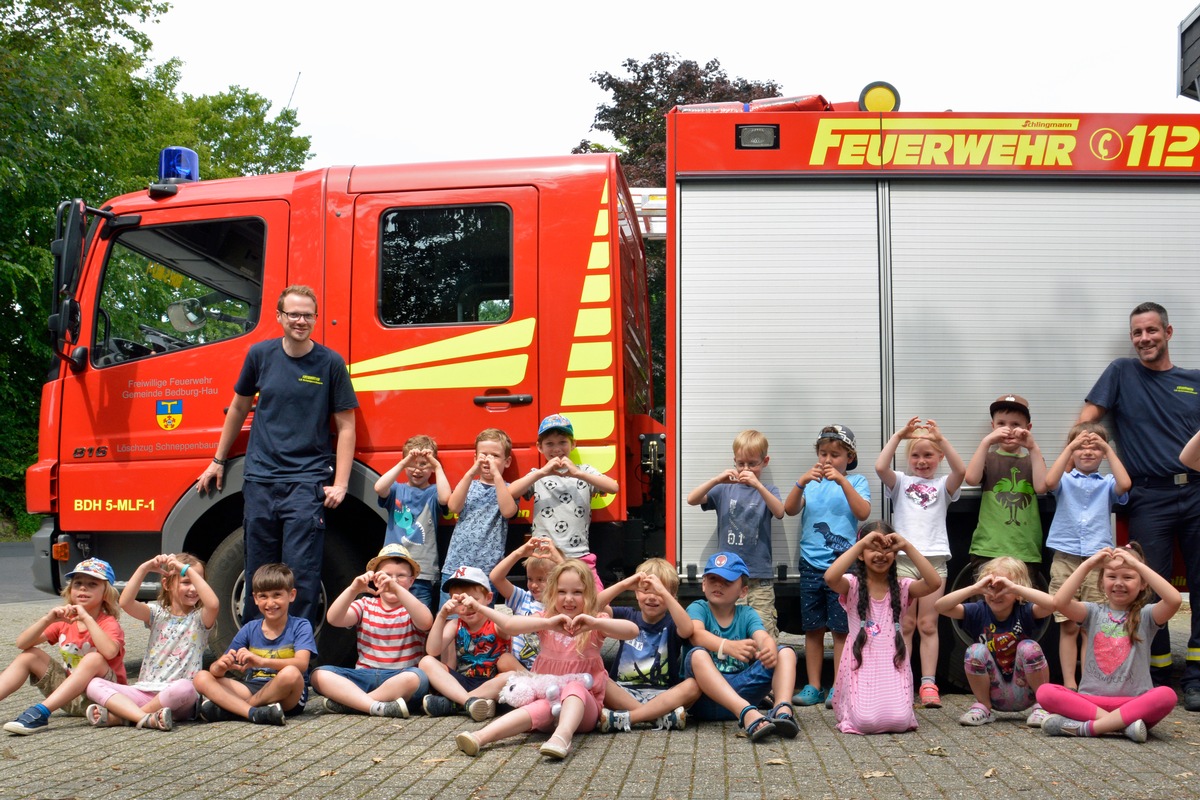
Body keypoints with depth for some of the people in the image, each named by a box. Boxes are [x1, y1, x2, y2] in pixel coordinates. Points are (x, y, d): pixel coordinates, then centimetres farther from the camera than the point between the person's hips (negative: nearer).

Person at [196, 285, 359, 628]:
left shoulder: (330, 363, -1)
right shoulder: (260, 354, 6)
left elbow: (346, 426, 0)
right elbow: (239, 407, 20)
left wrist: (340, 484, -7)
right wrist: (218, 461, 24)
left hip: (307, 483, -3)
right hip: (260, 480, 3)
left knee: (302, 573, -8)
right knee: (258, 572, 9)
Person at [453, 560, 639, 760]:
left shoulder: (597, 624, 0)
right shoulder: (544, 619, 5)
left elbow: (632, 630, -21)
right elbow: (509, 625, -16)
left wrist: (595, 623, -36)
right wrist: (547, 623, -34)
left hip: (582, 704, -1)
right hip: (546, 697, 1)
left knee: (574, 687, -32)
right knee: (542, 707, -33)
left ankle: (562, 736, -57)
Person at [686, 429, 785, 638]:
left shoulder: (767, 491, 6)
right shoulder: (725, 489, 8)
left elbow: (779, 512, -14)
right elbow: (692, 500, -2)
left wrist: (757, 485, -26)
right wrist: (715, 480, -16)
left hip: (760, 576, -1)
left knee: (765, 633, -3)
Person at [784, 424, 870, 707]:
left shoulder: (856, 482, 6)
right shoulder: (811, 483, 12)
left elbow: (863, 513, -11)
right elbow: (790, 510, -2)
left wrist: (842, 482, -20)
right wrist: (801, 482, -18)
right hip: (811, 564, 3)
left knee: (841, 628, -1)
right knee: (813, 628, 7)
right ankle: (813, 687, 13)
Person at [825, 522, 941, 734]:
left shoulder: (902, 587, 6)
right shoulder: (852, 585, 0)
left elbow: (934, 582, -14)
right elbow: (830, 577, -24)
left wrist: (907, 547, -18)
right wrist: (861, 544, -24)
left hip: (893, 664, 2)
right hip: (862, 663, -2)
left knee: (898, 721, -19)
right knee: (867, 721, -20)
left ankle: (893, 704, 19)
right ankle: (851, 706, 17)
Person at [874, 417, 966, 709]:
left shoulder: (943, 484, 10)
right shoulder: (900, 482, 11)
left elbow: (960, 470, -12)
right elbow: (880, 467, -9)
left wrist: (941, 438, -16)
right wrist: (899, 435, -10)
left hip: (935, 559, 0)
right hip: (903, 559, 0)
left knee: (928, 624, 1)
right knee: (905, 624, 3)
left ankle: (928, 684, 1)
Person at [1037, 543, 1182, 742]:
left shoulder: (1145, 615, 5)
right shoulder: (1094, 612, 9)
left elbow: (1175, 600, -17)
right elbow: (1060, 602, -11)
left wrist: (1137, 564, -14)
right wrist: (1088, 564, -8)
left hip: (1134, 701, -1)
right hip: (1091, 699, 1)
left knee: (1167, 695, -33)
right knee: (1045, 692, -24)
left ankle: (1086, 727, -30)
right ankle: (1123, 724, -28)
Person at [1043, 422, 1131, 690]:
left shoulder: (1106, 484, 12)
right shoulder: (1066, 481, 11)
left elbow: (1124, 484, -10)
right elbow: (1050, 481, -12)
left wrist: (1109, 450, -6)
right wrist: (1070, 447, -12)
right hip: (1066, 559, -1)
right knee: (1068, 627, 1)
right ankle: (1069, 685, 5)